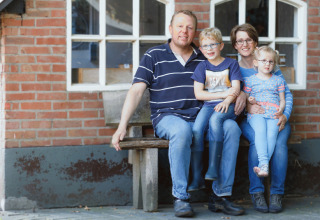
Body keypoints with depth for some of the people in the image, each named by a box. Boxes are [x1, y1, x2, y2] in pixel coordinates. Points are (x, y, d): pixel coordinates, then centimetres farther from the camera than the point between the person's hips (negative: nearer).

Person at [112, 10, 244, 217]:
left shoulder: (204, 58, 16)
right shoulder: (154, 56, 7)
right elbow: (136, 91, 0)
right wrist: (122, 126, -9)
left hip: (201, 117, 3)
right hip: (168, 117, -3)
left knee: (231, 128, -26)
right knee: (181, 130, -39)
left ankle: (221, 195, -19)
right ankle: (180, 198, -28)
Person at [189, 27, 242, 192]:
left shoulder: (231, 64, 9)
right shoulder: (202, 67, 12)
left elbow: (236, 89, -1)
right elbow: (198, 94, 2)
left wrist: (226, 101, -22)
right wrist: (223, 94, -6)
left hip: (227, 106, -2)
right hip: (208, 105, 2)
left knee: (215, 119, -36)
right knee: (196, 129, -26)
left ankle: (213, 169, -34)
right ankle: (196, 178, -24)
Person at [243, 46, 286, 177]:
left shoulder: (278, 80, 21)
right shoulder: (250, 80, 17)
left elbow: (282, 100, 20)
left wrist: (281, 110, 0)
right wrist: (250, 101, -5)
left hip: (274, 114, 1)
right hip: (256, 113, -1)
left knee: (272, 133, -30)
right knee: (260, 130, -34)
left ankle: (262, 166, -33)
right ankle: (264, 164, -43)